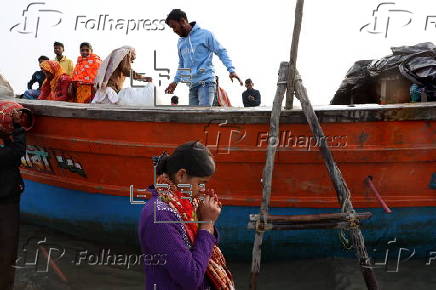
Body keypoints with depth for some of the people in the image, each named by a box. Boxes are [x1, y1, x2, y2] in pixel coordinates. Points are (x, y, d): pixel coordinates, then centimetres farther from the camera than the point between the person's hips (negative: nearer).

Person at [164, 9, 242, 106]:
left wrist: (231, 70, -14)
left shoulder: (205, 34, -2)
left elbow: (221, 52, -2)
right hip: (192, 85, 7)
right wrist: (175, 81, 17)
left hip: (206, 81, -6)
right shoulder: (180, 43, 17)